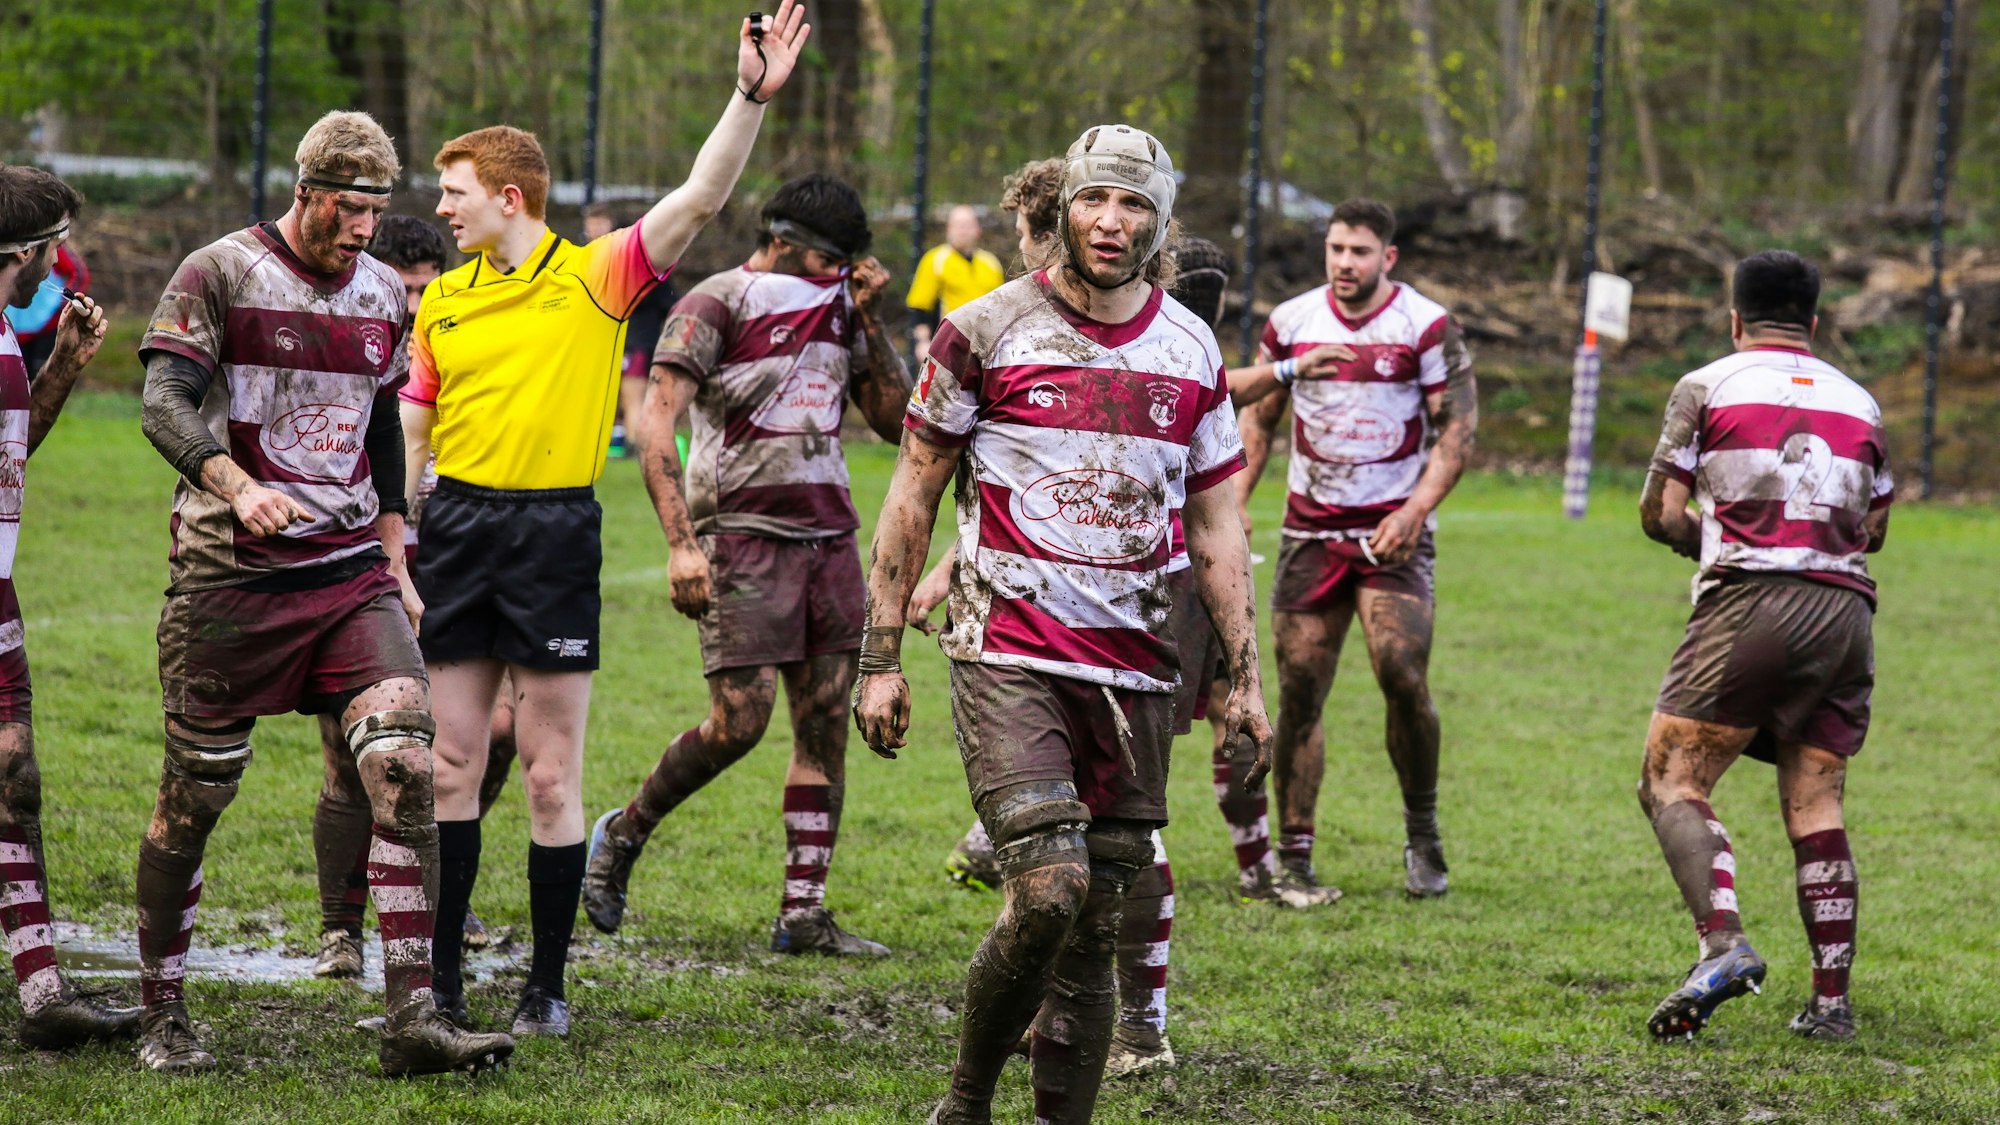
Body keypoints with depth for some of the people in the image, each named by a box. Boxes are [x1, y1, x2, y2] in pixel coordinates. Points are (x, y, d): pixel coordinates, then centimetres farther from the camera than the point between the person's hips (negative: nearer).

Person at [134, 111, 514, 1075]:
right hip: (229, 573, -4)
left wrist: (394, 561, 19)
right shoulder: (218, 274, -6)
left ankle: (412, 1019, -14)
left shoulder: (383, 294, 12)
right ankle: (162, 1018, 20)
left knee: (405, 768, -13)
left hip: (352, 573, 4)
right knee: (195, 797, 3)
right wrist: (238, 487, -34)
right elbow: (165, 408, -16)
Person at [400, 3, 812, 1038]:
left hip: (555, 533, -4)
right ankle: (441, 976, 13)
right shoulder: (443, 301, 10)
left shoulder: (594, 279, -2)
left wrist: (751, 97, -20)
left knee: (552, 775, 0)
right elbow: (411, 424, 16)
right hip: (456, 525, 4)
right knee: (453, 763, 6)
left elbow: (700, 197, -9)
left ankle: (547, 985, 8)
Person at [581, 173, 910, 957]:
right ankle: (623, 835, 11)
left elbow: (894, 421, 15)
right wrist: (681, 542, -22)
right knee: (741, 720, -12)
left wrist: (871, 322, 4)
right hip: (744, 533, -6)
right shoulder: (715, 305, -6)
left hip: (829, 534, 6)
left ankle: (803, 913, 4)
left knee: (826, 722, 1)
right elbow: (656, 423, -13)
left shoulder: (835, 312, 14)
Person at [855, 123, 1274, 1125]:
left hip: (1134, 672, 4)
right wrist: (881, 658, 0)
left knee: (1095, 927, 3)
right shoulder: (987, 332, -2)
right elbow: (913, 495, 3)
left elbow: (1214, 524, 15)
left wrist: (1245, 679, 9)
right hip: (1009, 657, -4)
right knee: (1048, 890, -19)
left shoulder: (1191, 352, 9)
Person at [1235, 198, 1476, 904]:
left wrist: (1416, 510, -17)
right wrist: (1234, 501, 3)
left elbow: (1457, 429, -4)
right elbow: (1258, 418, 15)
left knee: (1403, 679, -16)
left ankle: (1422, 833, 4)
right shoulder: (1290, 322, 5)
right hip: (1311, 529, 3)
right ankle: (1293, 858, 4)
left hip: (1394, 532, -3)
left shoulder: (1428, 327, -4)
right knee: (1299, 691, -2)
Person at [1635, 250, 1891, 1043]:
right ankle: (1832, 999, 2)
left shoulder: (1707, 387, 6)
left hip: (1750, 605, -5)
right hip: (1847, 611, 5)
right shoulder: (1858, 402, 19)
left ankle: (1723, 944, -26)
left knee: (1671, 781, -4)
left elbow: (1661, 515, 3)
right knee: (1815, 804, 8)